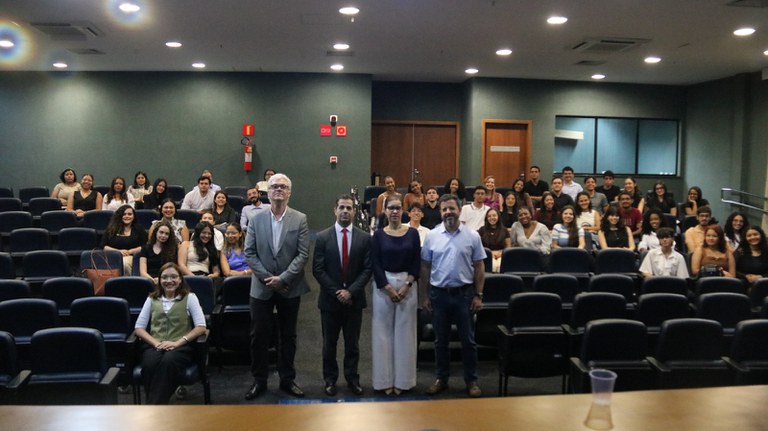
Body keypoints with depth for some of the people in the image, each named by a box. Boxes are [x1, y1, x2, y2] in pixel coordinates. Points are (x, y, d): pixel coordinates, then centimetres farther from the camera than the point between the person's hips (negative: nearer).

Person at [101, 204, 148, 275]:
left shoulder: (139, 229, 18)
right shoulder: (111, 229, 19)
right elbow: (103, 246, 10)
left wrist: (130, 251, -7)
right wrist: (118, 251, -5)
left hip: (131, 257, 0)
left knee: (125, 263, -37)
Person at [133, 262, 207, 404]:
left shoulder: (189, 297, 10)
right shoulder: (152, 299, 18)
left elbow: (201, 327, 0)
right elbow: (139, 327, 12)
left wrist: (178, 342, -13)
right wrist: (156, 343, -8)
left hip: (181, 346, -2)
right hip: (154, 345, 2)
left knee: (167, 362, -37)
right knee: (150, 365, -35)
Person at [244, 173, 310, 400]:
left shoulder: (300, 219, -3)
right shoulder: (256, 219, 1)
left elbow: (303, 254, -8)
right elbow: (249, 253, -2)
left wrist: (282, 278, -16)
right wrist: (268, 278, -11)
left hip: (290, 288, -1)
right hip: (262, 288, 1)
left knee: (288, 336, 11)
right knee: (259, 336, 7)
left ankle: (287, 379, 24)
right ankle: (259, 380, 21)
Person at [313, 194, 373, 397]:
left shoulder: (365, 238, 0)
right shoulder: (323, 237, -2)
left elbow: (367, 269, -3)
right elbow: (317, 269, -5)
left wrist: (351, 291, -13)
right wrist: (336, 292, -12)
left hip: (354, 299, 1)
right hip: (330, 299, 0)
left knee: (352, 343, 10)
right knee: (329, 343, 10)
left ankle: (352, 379, 23)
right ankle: (330, 380, 23)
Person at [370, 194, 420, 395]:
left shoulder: (412, 233, 3)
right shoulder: (378, 235, 1)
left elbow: (417, 262, 2)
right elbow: (375, 264, -3)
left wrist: (406, 286, -9)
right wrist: (389, 289, -11)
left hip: (408, 285, 1)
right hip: (383, 286, 0)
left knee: (404, 331, 4)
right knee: (383, 331, 3)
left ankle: (402, 379, 15)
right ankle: (385, 380, 12)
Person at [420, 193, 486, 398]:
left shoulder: (472, 236, -2)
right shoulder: (432, 236, 0)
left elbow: (479, 267, 1)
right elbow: (425, 267, 4)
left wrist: (478, 295, -3)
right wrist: (425, 295, 2)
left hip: (464, 294, -1)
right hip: (439, 294, 1)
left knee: (468, 340, 6)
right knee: (441, 340, 11)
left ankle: (471, 381, 19)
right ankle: (441, 379, 24)